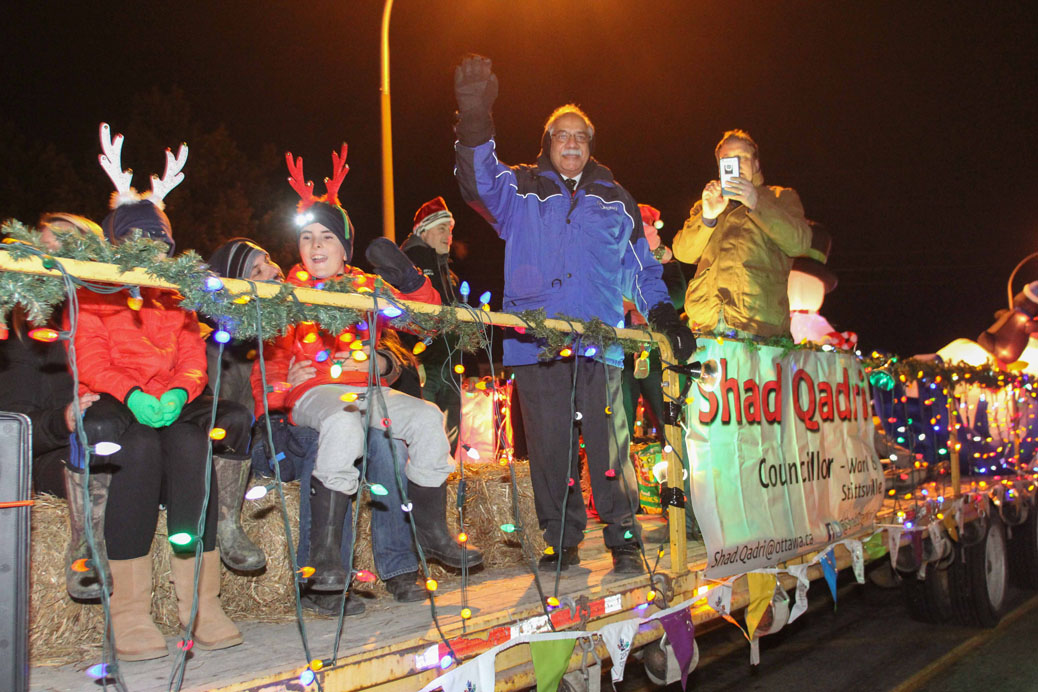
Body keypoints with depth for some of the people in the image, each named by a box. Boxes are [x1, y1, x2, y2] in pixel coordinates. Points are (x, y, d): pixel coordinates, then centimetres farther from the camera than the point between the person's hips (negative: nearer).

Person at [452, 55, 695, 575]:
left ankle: (624, 541, 4)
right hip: (535, 340, 0)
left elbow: (641, 268, 23)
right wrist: (474, 122, -21)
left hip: (600, 341, 0)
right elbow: (482, 180, -4)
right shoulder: (520, 190, 16)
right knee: (548, 446, 1)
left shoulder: (613, 200, 22)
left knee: (609, 443, -6)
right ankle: (562, 542, 13)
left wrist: (665, 316, 9)